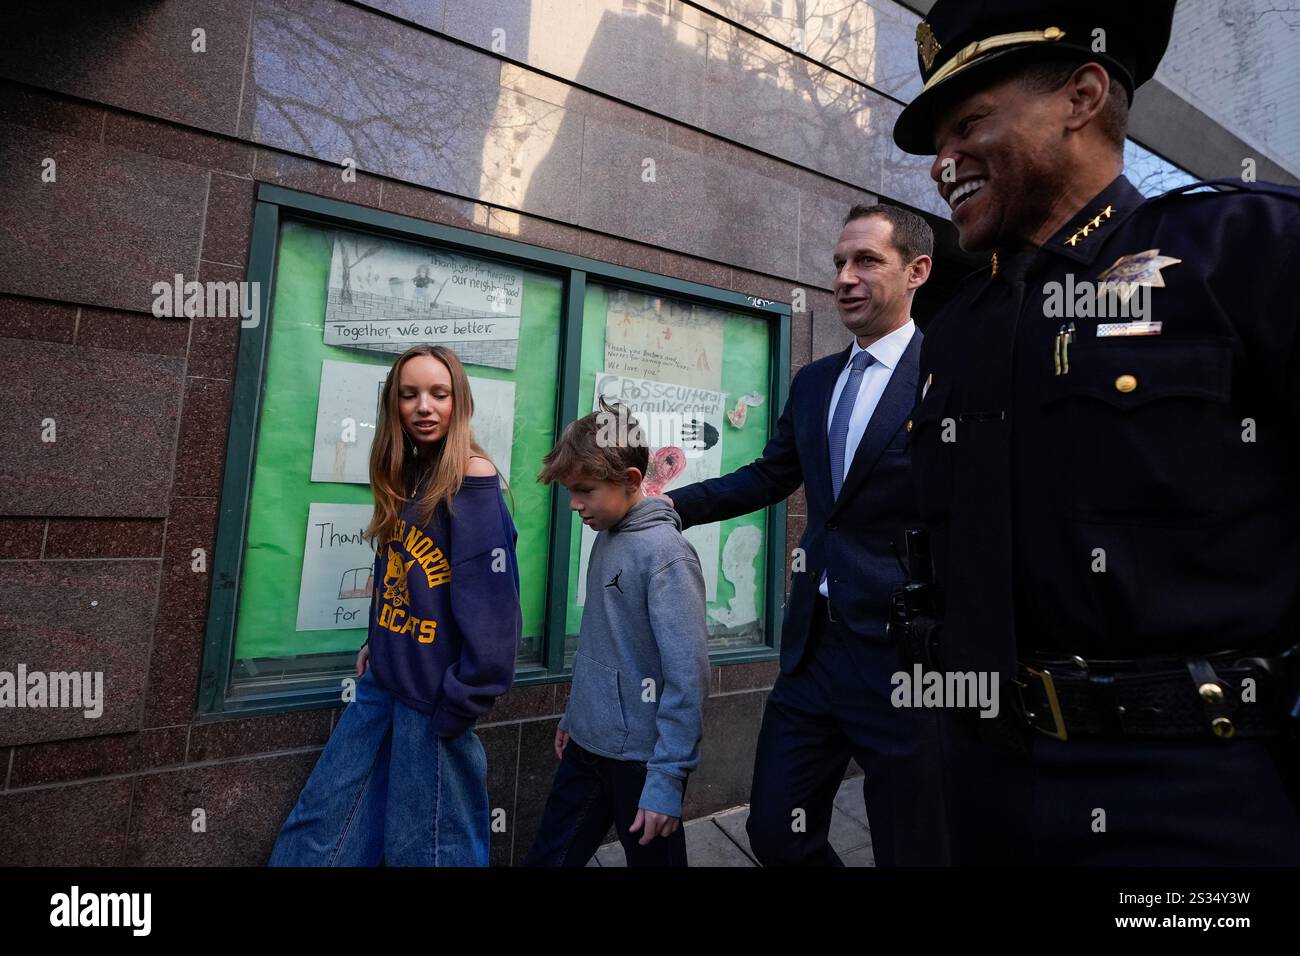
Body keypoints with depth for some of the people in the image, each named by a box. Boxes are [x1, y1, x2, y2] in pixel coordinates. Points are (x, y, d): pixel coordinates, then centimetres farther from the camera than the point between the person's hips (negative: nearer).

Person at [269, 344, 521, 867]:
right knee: (320, 824, 19)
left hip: (434, 695, -7)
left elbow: (490, 605, -22)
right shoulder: (405, 475, 9)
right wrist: (376, 644, 11)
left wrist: (460, 703, -18)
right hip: (382, 681, 8)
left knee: (424, 842, 11)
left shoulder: (473, 477, -18)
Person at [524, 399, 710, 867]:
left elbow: (688, 676, -22)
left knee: (652, 857, 16)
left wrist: (667, 778, -20)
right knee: (546, 857, 19)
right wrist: (573, 715, 16)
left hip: (638, 758, -7)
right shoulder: (605, 537, 3)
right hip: (586, 744, 7)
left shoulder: (665, 554, -21)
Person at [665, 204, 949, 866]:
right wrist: (663, 505, 10)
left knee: (911, 848, 15)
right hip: (814, 646, 6)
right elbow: (769, 477, 15)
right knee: (776, 836, 18)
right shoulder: (814, 381, 10)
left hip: (906, 656, -5)